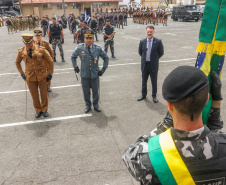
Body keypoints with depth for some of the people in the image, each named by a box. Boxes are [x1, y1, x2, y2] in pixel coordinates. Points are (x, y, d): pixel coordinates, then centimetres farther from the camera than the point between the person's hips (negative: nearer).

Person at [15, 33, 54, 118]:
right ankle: (38, 110, 31)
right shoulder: (21, 51, -5)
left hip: (42, 76, -1)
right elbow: (17, 62, 14)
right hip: (30, 78, 2)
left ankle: (44, 110, 31)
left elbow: (50, 62, -2)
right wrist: (22, 73, 8)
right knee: (34, 96, 12)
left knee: (44, 94, 11)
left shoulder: (41, 50, -12)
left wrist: (49, 74, -2)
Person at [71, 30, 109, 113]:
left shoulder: (98, 49, -7)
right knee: (86, 91, 12)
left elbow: (106, 58, 7)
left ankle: (96, 105, 35)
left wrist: (103, 69, 1)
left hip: (95, 74, 0)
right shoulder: (79, 48, -6)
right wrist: (75, 66, 4)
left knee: (95, 91, 13)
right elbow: (73, 57, 13)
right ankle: (88, 105, 33)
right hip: (84, 75, 0)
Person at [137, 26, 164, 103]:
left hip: (153, 65, -3)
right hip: (144, 64, 3)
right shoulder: (142, 41, 2)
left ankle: (154, 96, 23)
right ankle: (143, 95, 30)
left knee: (154, 81, 8)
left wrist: (155, 59, 3)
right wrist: (144, 58, 9)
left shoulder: (158, 42, -7)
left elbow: (161, 52, 1)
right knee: (144, 81, 14)